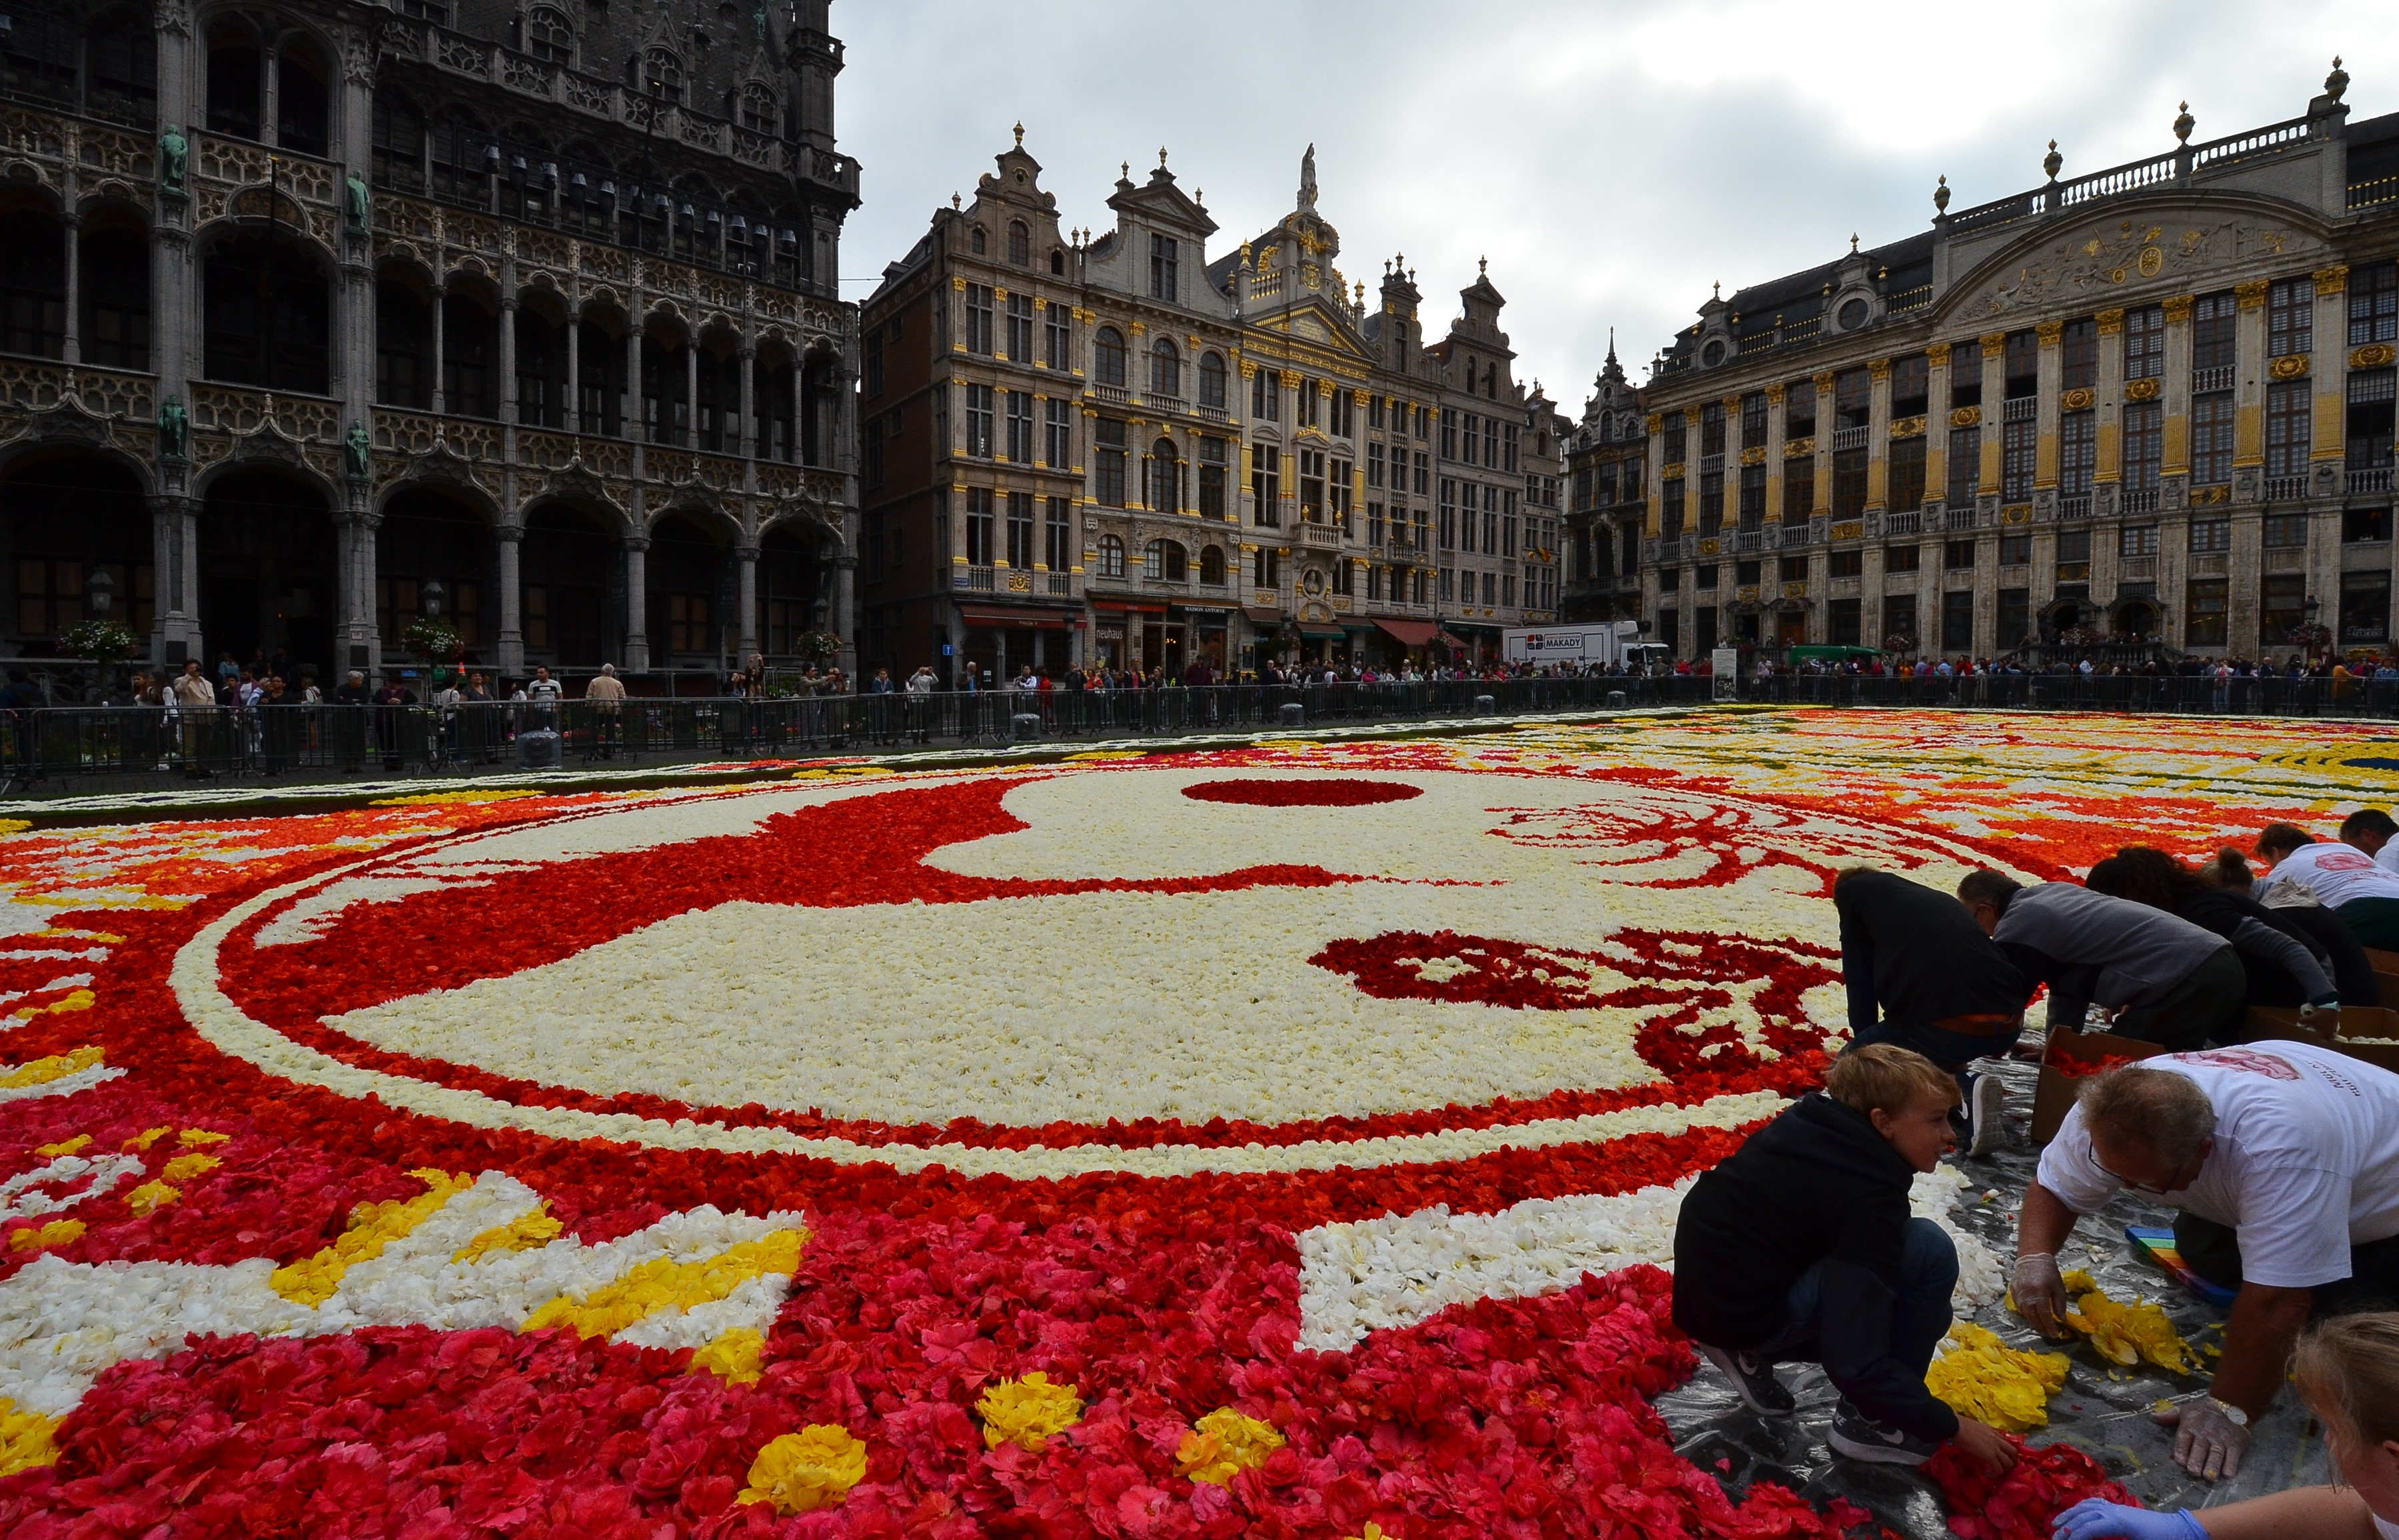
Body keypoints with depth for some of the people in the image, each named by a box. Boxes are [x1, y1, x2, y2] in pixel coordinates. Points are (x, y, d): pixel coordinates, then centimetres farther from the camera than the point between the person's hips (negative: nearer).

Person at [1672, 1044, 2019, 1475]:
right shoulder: (1867, 1196, -23)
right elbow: (1855, 1366, -24)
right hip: (1746, 1313, -8)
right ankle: (1869, 1423, 0)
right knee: (1930, 1251, -12)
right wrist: (1953, 1426, -12)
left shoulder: (1810, 1119, -1)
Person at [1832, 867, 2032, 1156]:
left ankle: (1957, 1093, -7)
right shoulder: (1940, 898, 31)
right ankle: (1965, 1087, 6)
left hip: (1946, 1028, -7)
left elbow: (1860, 985, 12)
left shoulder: (1852, 890, 15)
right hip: (2009, 1026, 7)